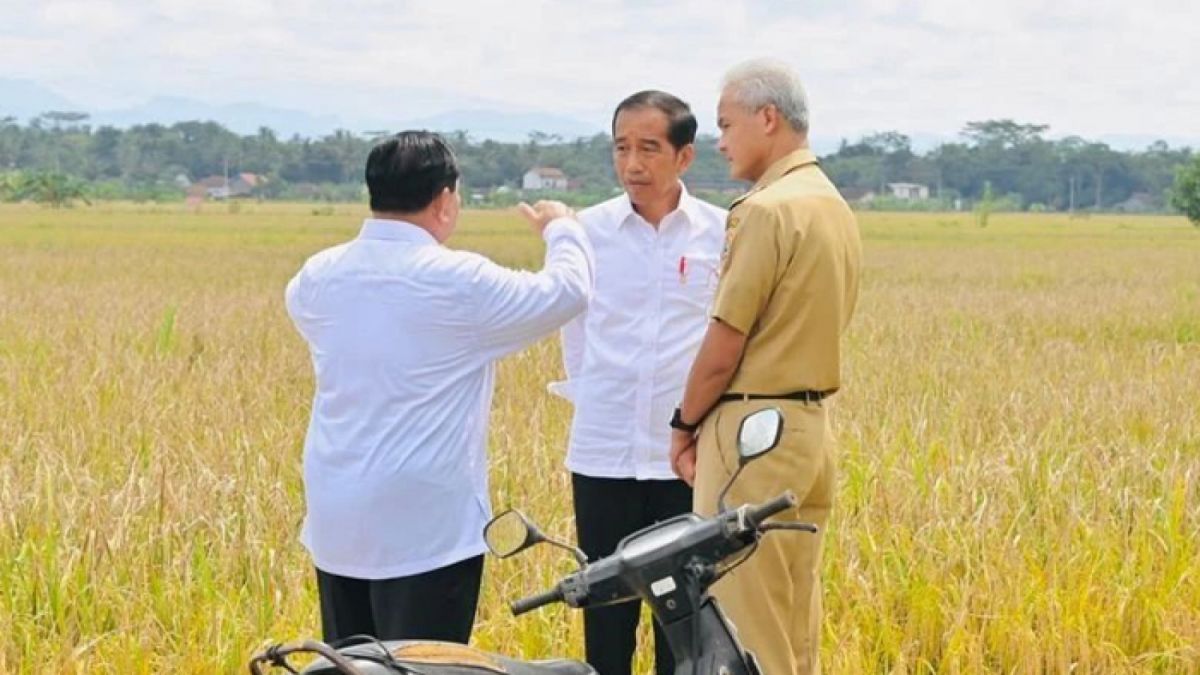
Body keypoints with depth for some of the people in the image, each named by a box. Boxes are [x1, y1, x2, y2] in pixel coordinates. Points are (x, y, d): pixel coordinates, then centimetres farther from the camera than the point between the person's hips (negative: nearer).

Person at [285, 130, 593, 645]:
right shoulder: (459, 282, -13)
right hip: (425, 526, -6)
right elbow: (568, 291, -2)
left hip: (335, 521, 6)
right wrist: (562, 229, 19)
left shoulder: (317, 276, 4)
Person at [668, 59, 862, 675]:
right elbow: (809, 330, 12)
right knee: (796, 620, 13)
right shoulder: (836, 208, 12)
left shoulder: (768, 209, -15)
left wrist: (685, 424, 1)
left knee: (746, 624, -3)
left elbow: (724, 344, -14)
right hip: (813, 420, 9)